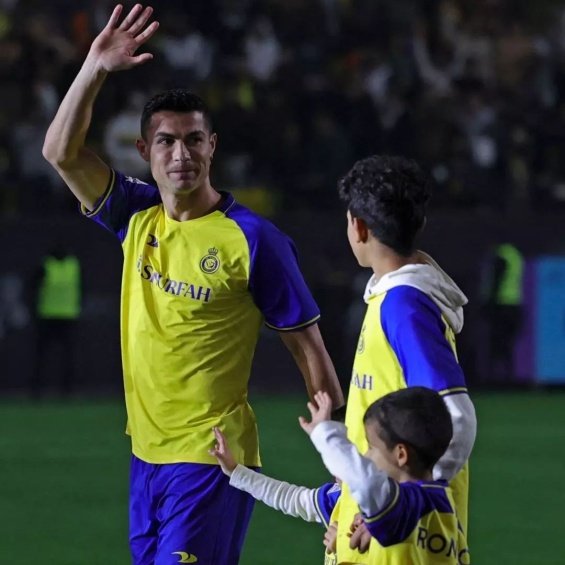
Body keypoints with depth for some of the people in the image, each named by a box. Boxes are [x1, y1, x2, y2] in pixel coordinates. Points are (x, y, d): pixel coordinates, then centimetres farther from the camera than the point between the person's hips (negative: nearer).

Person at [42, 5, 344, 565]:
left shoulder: (253, 239, -10)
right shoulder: (136, 216, 6)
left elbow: (308, 347, -6)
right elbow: (62, 152, -3)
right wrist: (95, 68, -13)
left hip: (211, 457, -6)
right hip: (147, 452, 6)